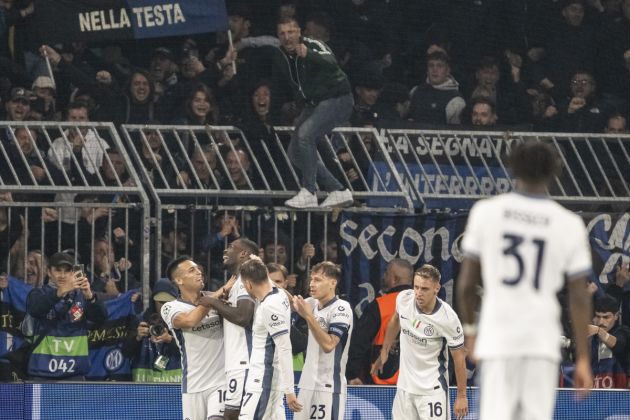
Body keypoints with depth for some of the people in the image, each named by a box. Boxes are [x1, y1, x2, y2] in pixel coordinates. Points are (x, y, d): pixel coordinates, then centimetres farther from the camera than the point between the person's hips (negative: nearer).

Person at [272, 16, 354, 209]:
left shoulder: (313, 46, -22)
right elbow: (273, 85, 15)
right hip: (313, 104, 9)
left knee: (305, 134, -28)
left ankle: (308, 193, -23)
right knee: (295, 152, 4)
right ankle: (338, 191, 12)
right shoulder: (280, 56, 0)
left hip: (337, 99, -9)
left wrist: (308, 55, -60)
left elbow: (331, 65, -43)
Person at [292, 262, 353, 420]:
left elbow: (328, 344, -20)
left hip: (329, 385, -7)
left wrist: (309, 316, -22)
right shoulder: (313, 304, 9)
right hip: (308, 383, 7)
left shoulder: (341, 309, -12)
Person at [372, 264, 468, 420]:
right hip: (405, 386, 5)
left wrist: (461, 395, -8)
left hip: (432, 389, -5)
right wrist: (384, 352, 22)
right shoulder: (403, 298, -9)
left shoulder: (447, 318, -22)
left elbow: (459, 356, -11)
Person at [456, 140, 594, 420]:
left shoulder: (485, 212, 2)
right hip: (543, 342, 0)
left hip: (497, 336, 0)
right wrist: (583, 359, 6)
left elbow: (466, 283, 4)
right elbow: (579, 297, 2)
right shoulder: (570, 225, 2)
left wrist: (469, 330, 19)